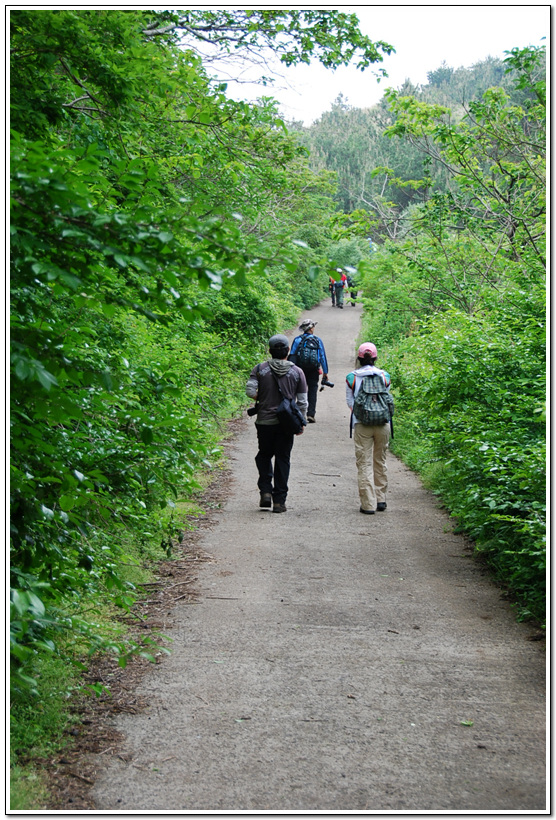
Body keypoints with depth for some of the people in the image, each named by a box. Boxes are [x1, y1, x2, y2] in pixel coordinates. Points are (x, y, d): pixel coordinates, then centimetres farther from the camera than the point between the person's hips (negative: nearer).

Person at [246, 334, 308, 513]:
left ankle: (266, 491, 6)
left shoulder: (260, 369, -3)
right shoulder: (297, 372, -1)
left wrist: (262, 399, 7)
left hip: (264, 422, 0)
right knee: (282, 459, 6)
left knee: (264, 455, 19)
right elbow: (302, 401, 0)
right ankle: (279, 500, 6)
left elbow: (250, 390, -13)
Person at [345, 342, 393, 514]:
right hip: (383, 424, 2)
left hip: (362, 425, -2)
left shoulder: (351, 378, -1)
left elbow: (350, 402, 4)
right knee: (380, 462, 15)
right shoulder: (384, 376, 2)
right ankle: (381, 500, 21)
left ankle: (368, 504, -2)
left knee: (364, 463, 1)